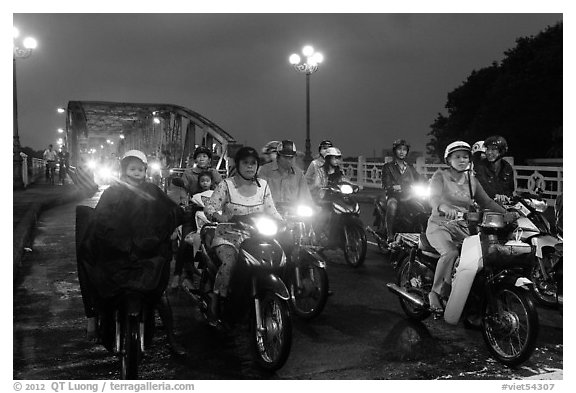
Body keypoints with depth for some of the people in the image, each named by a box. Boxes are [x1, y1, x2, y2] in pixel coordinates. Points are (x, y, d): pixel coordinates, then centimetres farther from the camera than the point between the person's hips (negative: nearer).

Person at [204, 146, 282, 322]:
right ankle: (215, 304, -14)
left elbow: (271, 211, 11)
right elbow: (209, 207, -8)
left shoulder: (263, 185, 10)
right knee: (229, 263, -32)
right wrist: (219, 216, -30)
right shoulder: (226, 185, -2)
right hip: (228, 237, -4)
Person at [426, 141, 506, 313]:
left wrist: (506, 213, -5)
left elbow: (486, 201, 11)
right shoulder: (440, 176, -2)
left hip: (462, 227, 5)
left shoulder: (472, 180, 15)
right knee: (450, 253, -32)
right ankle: (436, 293, -17)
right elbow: (434, 197, -20)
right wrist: (444, 207, -43)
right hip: (440, 225, -5)